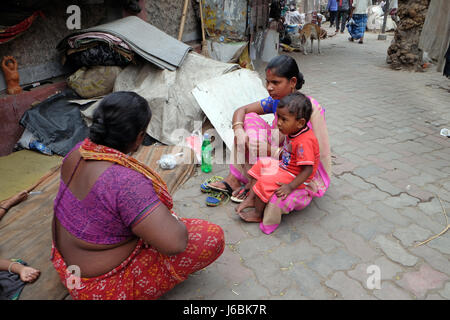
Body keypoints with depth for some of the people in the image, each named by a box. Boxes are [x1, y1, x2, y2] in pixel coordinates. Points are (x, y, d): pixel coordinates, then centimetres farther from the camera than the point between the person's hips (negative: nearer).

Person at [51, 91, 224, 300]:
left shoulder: (80, 150, -8)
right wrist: (174, 221, -11)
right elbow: (175, 243, -36)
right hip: (101, 285, -8)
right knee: (213, 238, -13)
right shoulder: (125, 182, -36)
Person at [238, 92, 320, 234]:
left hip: (295, 177, -10)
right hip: (285, 166, 10)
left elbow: (308, 170, -32)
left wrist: (290, 187, -33)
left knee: (265, 182, -18)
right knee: (260, 164, 9)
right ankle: (252, 198, 12)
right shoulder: (292, 132, -2)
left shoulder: (304, 142, -32)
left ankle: (257, 215, 3)